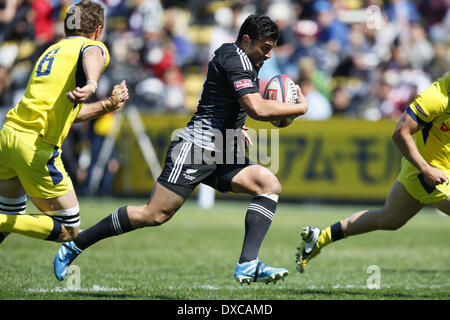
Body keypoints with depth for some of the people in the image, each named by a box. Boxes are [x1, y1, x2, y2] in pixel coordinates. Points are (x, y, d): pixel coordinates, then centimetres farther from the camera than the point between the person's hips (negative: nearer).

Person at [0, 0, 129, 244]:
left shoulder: (53, 50, 26)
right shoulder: (93, 46, 3)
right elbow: (92, 56, -25)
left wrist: (107, 106, 26)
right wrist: (92, 84, -44)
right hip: (37, 146, -8)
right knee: (68, 231, 2)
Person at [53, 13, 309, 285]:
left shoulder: (241, 60, 18)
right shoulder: (235, 58, -13)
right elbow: (257, 109, -25)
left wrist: (235, 127, 21)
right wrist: (300, 107, -13)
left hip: (222, 155, 10)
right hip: (194, 148, -10)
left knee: (270, 184, -9)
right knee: (155, 215, -11)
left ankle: (248, 265, -19)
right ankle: (74, 246, 2)